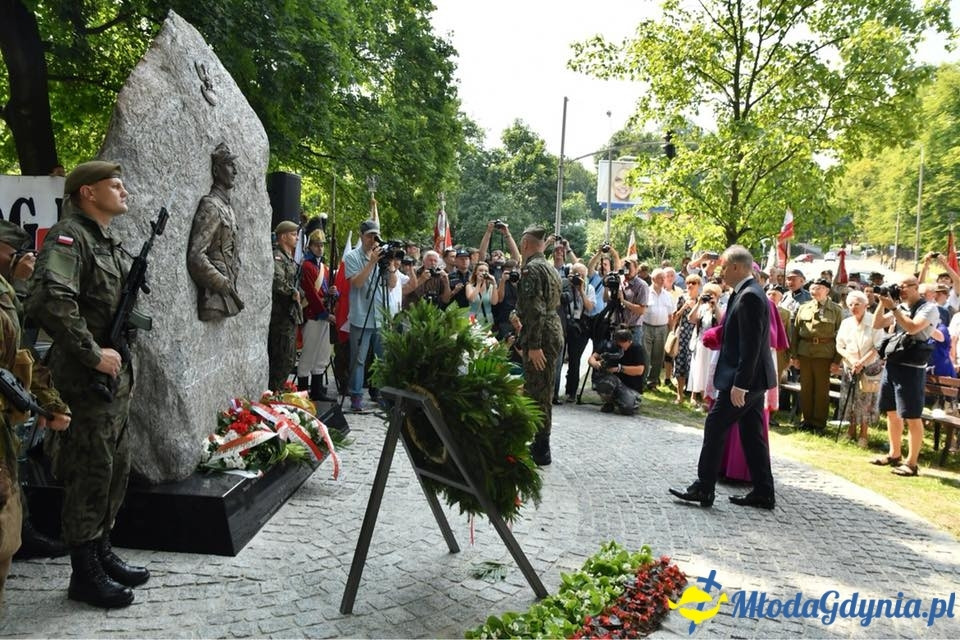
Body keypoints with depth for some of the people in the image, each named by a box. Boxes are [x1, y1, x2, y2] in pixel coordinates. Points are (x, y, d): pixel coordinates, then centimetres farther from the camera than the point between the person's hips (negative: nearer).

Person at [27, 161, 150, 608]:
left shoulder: (108, 243, 16)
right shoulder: (68, 237, -13)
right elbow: (49, 301, -29)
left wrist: (121, 355, 13)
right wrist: (92, 354, -23)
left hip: (116, 377, 9)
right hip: (85, 382, -9)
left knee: (116, 470, 16)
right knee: (90, 475, -1)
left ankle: (102, 553, 30)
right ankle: (85, 574, 11)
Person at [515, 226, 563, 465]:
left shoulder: (531, 269, -13)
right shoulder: (550, 268, 18)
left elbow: (535, 309, -22)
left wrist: (534, 345, -23)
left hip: (541, 337, -10)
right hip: (555, 332, 10)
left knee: (536, 393, -5)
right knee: (544, 392, 16)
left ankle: (540, 452, 0)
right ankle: (540, 445, 24)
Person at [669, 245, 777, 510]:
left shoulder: (749, 296, -18)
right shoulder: (750, 293, 13)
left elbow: (751, 345, -24)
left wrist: (739, 384, -24)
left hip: (746, 378, -10)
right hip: (753, 379, 10)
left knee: (715, 427, -4)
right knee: (752, 434, 13)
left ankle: (703, 488, 3)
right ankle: (763, 493, 19)